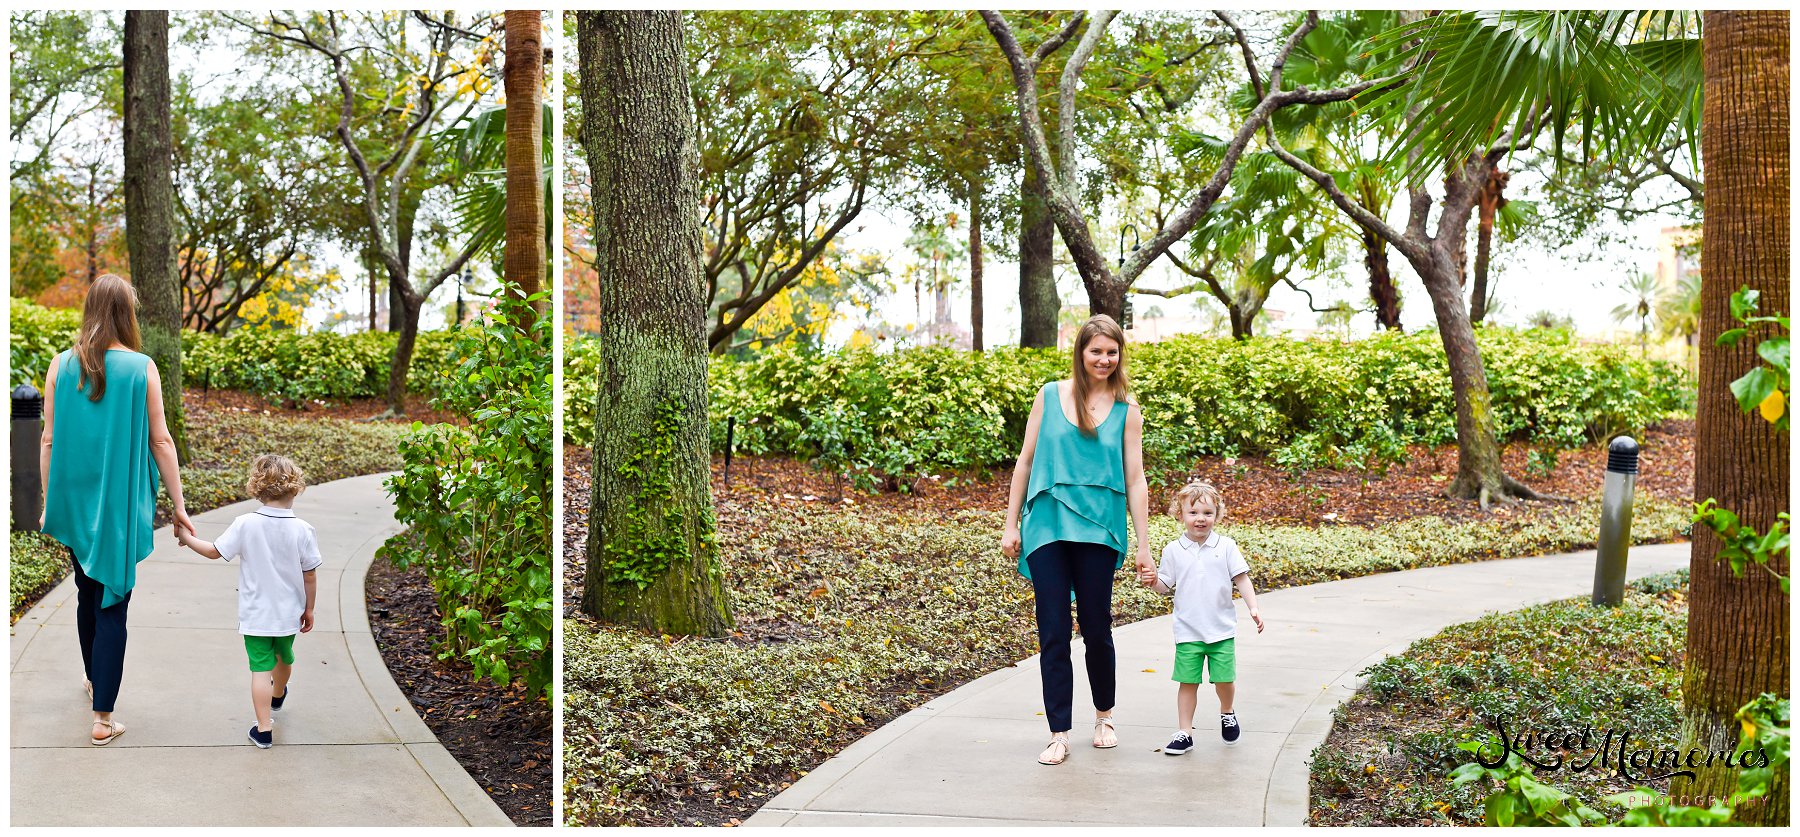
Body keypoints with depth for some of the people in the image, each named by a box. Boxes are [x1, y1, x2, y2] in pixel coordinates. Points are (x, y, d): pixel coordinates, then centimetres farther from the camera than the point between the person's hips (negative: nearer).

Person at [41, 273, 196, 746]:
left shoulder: (61, 365, -4)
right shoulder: (141, 367, -11)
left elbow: (48, 440, 0)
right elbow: (160, 441, -8)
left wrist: (50, 503, 11)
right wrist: (178, 506, -1)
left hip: (74, 501, 3)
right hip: (121, 506, -3)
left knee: (88, 594, 23)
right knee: (112, 604, 1)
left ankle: (94, 679, 42)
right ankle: (102, 716, -1)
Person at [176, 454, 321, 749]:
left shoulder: (245, 525, -16)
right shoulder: (302, 530, -14)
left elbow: (214, 551, -5)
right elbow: (310, 576, -7)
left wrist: (188, 539, 14)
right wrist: (308, 609, 6)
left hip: (255, 615, -2)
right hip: (288, 613, 2)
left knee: (261, 668, 1)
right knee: (284, 658, 27)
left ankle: (264, 729, -2)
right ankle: (278, 695, 55)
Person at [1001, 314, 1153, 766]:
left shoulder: (1126, 411, 5)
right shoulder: (1049, 396, 6)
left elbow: (1135, 479, 5)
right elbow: (1026, 462, 9)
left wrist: (1143, 545, 1)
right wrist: (1011, 524, 7)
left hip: (1098, 529, 0)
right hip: (1047, 526, 0)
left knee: (1096, 627, 5)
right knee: (1053, 632, -1)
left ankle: (1104, 716, 28)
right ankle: (1059, 734, 6)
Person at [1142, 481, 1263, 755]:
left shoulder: (1226, 547, -1)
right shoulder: (1173, 550, 0)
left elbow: (1242, 579, 0)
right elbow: (1166, 586, 5)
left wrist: (1253, 608, -10)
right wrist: (1152, 581, -16)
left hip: (1222, 629, 0)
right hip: (1188, 631, 0)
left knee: (1225, 679, 5)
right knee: (1188, 682, 1)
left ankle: (1227, 713, 36)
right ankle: (1185, 732, 9)